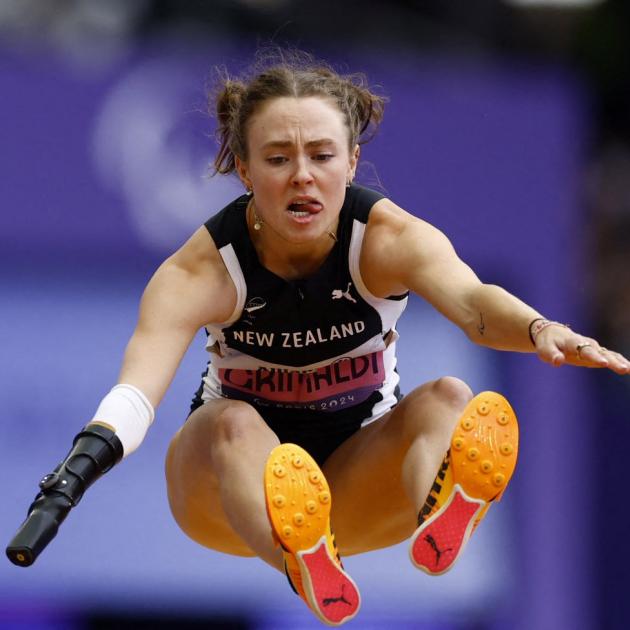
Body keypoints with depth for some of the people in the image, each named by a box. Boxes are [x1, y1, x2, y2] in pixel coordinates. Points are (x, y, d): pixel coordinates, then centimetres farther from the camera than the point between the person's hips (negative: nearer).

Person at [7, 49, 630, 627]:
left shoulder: (389, 238, -16)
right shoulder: (200, 271, -19)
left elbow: (470, 300, -37)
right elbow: (136, 386, -34)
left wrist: (542, 332, -60)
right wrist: (77, 470, -56)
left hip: (360, 481, 1)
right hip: (233, 485, -1)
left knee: (449, 400, -29)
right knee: (232, 423, -35)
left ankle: (438, 525, -65)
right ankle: (305, 568, -67)